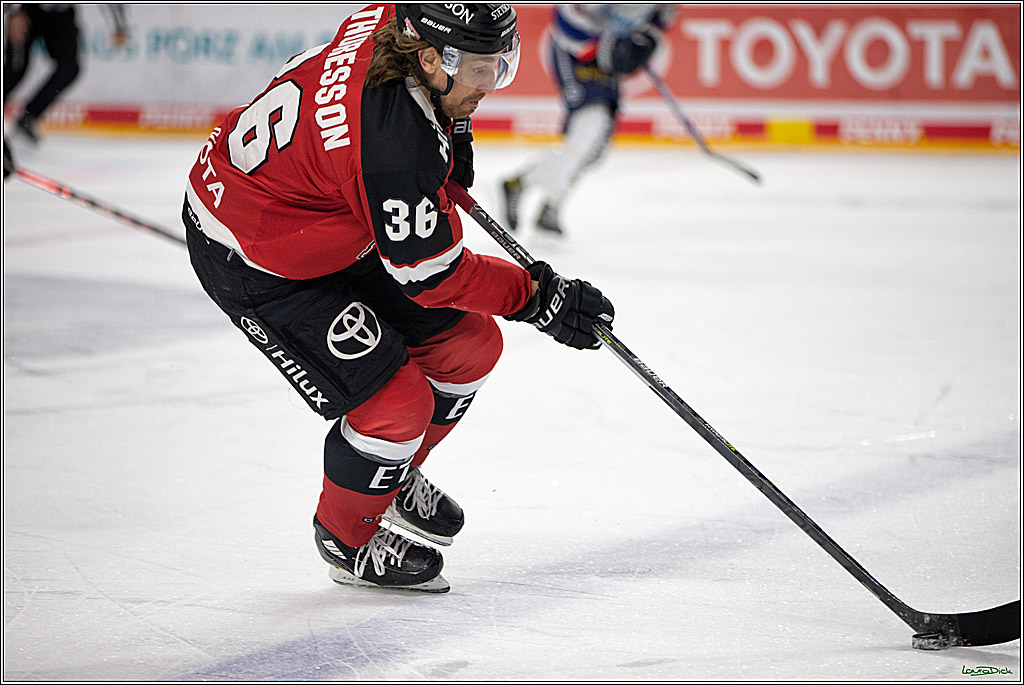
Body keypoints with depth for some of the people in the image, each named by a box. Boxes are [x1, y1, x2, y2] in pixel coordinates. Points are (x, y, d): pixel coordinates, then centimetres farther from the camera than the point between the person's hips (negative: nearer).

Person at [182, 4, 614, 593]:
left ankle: (395, 476, 34)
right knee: (395, 402, -14)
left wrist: (451, 130, 7)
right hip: (254, 265, -9)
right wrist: (536, 296, -18)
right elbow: (430, 272, -26)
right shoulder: (391, 146, -38)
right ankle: (347, 538, 14)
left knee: (471, 345, 8)